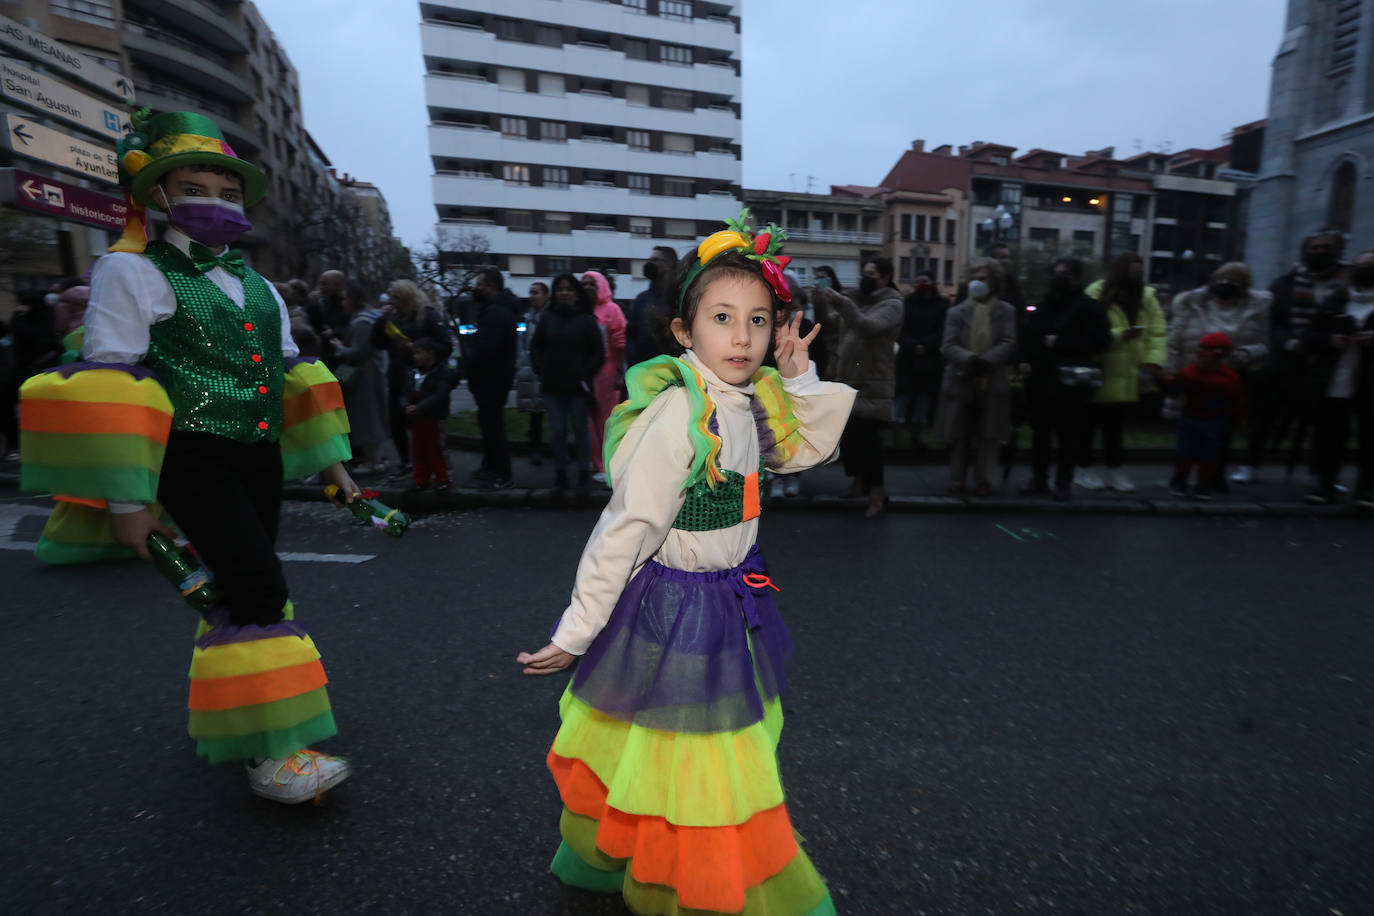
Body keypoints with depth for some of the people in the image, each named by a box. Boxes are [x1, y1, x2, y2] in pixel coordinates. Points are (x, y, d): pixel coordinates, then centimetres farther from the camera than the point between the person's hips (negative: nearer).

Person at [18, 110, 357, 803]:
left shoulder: (258, 289, 17)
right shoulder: (133, 273, -1)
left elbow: (291, 377, 19)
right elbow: (108, 391, -8)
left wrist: (330, 462, 14)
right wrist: (126, 501, -14)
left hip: (259, 455, 7)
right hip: (193, 456, -7)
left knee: (247, 586, 14)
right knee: (255, 586, -15)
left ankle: (234, 709, 34)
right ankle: (266, 752, -2)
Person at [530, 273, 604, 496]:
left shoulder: (587, 320, -1)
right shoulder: (548, 318, 8)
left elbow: (598, 353, -1)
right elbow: (535, 348, 15)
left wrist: (585, 376, -8)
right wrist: (541, 372, 3)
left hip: (577, 387, -3)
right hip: (552, 387, 3)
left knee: (581, 431, 5)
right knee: (557, 432, 7)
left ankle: (584, 475, 16)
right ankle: (560, 476, 18)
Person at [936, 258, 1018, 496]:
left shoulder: (1006, 311, 5)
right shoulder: (957, 312, 4)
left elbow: (1009, 344, -6)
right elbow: (948, 346, -7)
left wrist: (987, 361, -23)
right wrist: (968, 359, -25)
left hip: (993, 383, 0)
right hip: (961, 381, 1)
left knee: (988, 435, 3)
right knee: (959, 435, 7)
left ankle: (984, 479, 13)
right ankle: (957, 479, 17)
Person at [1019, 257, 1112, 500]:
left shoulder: (1089, 306, -2)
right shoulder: (1044, 304, 15)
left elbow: (1101, 338, -12)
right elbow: (1027, 334, 20)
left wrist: (1060, 343, -17)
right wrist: (1025, 359, 2)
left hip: (1071, 380, -5)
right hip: (1040, 377, 5)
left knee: (1068, 434, -1)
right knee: (1040, 431, 9)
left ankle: (1064, 482, 9)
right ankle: (1038, 479, 18)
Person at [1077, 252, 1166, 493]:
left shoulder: (1147, 296, 10)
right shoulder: (1096, 293, -7)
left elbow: (1157, 331, 4)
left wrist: (1153, 358, -11)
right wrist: (1119, 335, -25)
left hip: (1127, 375, 5)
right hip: (1096, 372, -5)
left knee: (1116, 425, 12)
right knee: (1089, 422, 3)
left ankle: (1114, 470, 21)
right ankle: (1084, 468, 15)